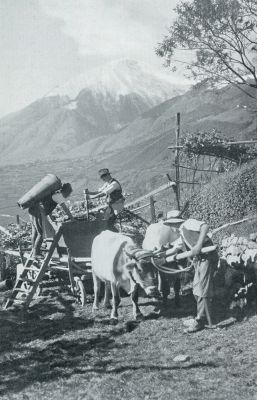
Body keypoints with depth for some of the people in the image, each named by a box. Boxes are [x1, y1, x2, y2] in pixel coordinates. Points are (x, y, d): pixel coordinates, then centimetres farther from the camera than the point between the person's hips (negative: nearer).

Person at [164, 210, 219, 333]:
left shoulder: (188, 223, -7)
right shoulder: (182, 235, 21)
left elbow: (205, 226, -22)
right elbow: (175, 249, 29)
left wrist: (199, 245, -28)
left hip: (207, 258, -10)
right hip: (199, 261, 10)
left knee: (202, 290, -7)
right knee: (196, 289, 13)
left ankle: (200, 321, -1)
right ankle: (201, 316, 24)